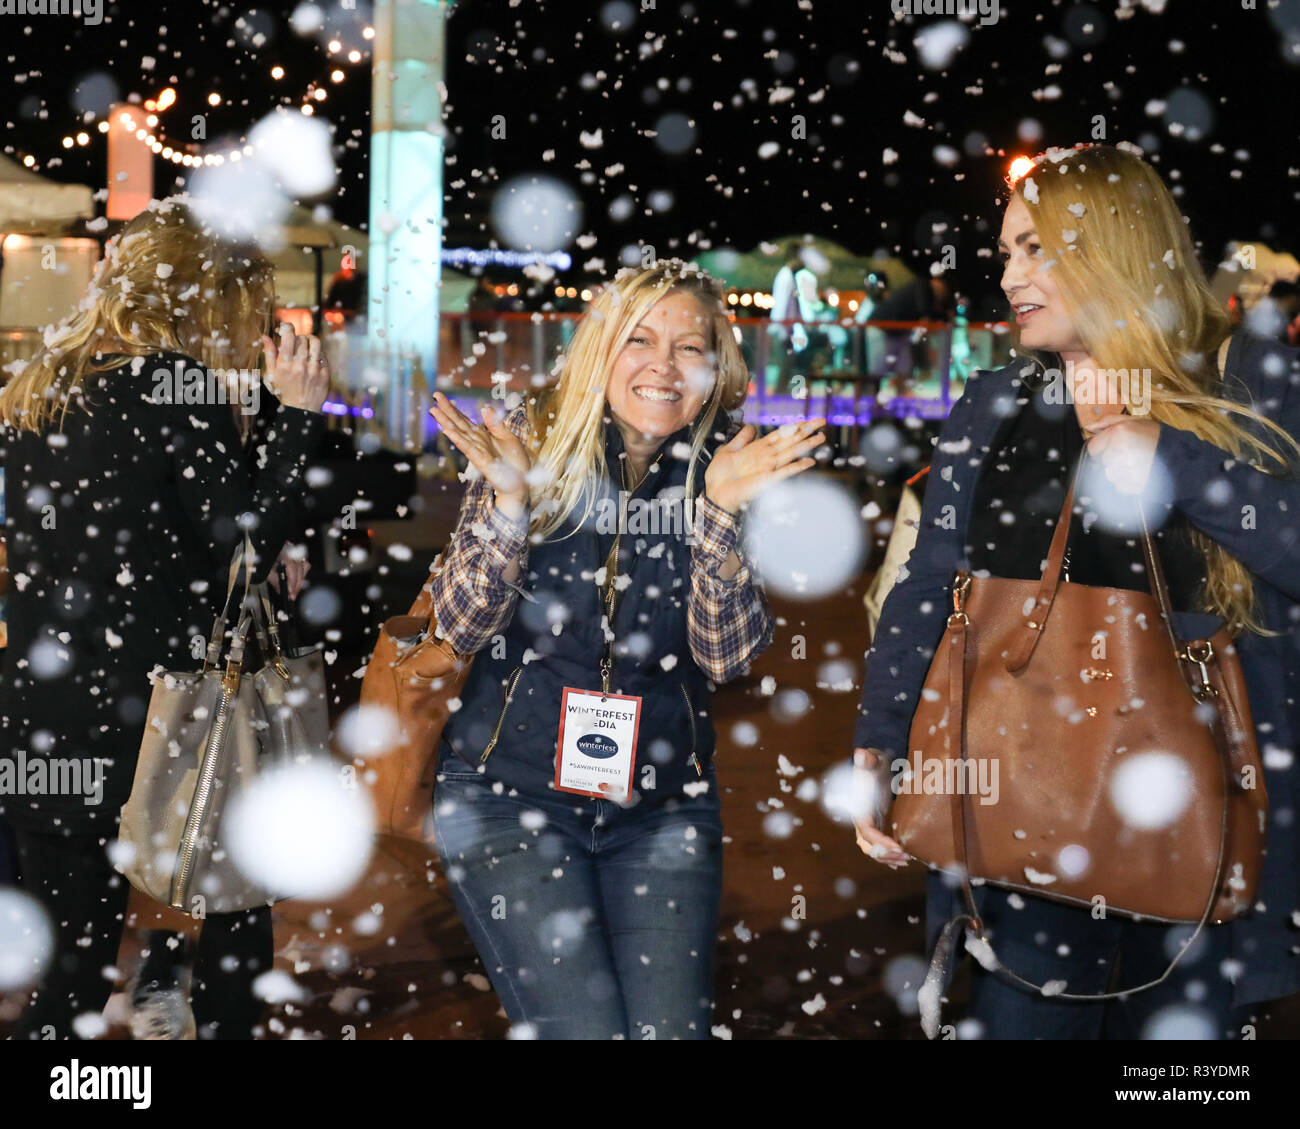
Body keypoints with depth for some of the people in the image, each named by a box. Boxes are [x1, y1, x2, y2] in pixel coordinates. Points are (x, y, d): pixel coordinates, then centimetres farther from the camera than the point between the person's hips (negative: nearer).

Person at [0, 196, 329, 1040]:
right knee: (237, 908, 15)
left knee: (74, 965, 12)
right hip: (150, 726, -6)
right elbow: (246, 548, -14)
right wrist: (299, 415, -6)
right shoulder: (179, 386, -12)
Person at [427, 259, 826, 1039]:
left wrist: (720, 513, -23)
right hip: (512, 793, -2)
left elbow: (728, 656, -10)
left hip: (664, 807, 2)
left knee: (672, 1028, -5)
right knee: (583, 1026, -11)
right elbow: (462, 626, -7)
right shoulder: (532, 445, -4)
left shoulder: (729, 469, -1)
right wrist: (509, 501, -22)